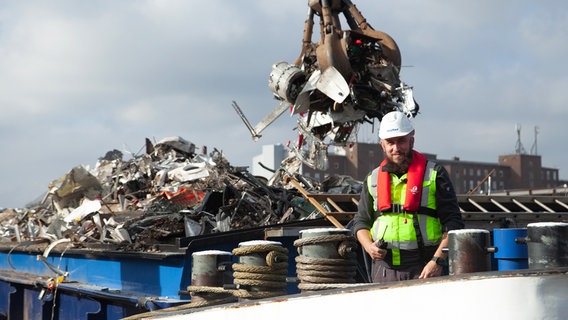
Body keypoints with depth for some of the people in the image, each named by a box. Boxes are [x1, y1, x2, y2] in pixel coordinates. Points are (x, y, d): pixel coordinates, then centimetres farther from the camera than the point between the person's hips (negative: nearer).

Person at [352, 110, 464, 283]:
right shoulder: (373, 179, 13)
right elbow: (361, 222, 19)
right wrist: (369, 246, -2)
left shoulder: (434, 174, 3)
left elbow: (453, 223, -1)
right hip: (383, 266, 3)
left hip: (423, 269, -3)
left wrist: (437, 261, -12)